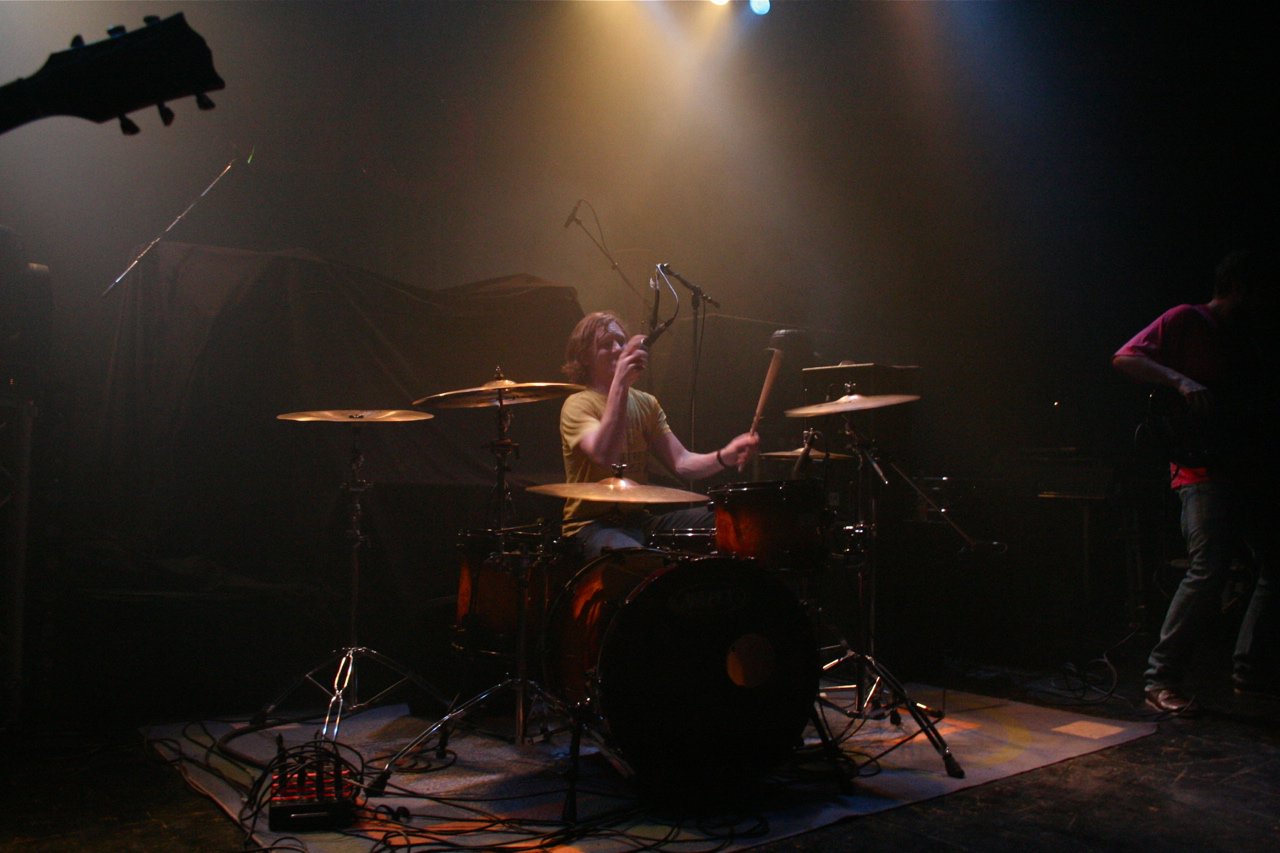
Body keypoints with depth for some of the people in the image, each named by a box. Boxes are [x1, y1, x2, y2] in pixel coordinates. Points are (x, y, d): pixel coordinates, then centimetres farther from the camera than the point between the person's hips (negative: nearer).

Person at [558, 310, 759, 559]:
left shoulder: (646, 403, 11)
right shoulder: (578, 405, -10)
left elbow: (681, 463, 2)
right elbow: (604, 456, -30)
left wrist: (724, 457, -18)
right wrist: (620, 383, -32)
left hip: (639, 518, 7)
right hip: (592, 525, -7)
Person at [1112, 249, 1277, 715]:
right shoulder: (1187, 321, 0)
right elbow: (1124, 358, -13)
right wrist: (1181, 381, -25)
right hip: (1206, 471, -9)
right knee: (1208, 572, -18)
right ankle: (1161, 680, -11)